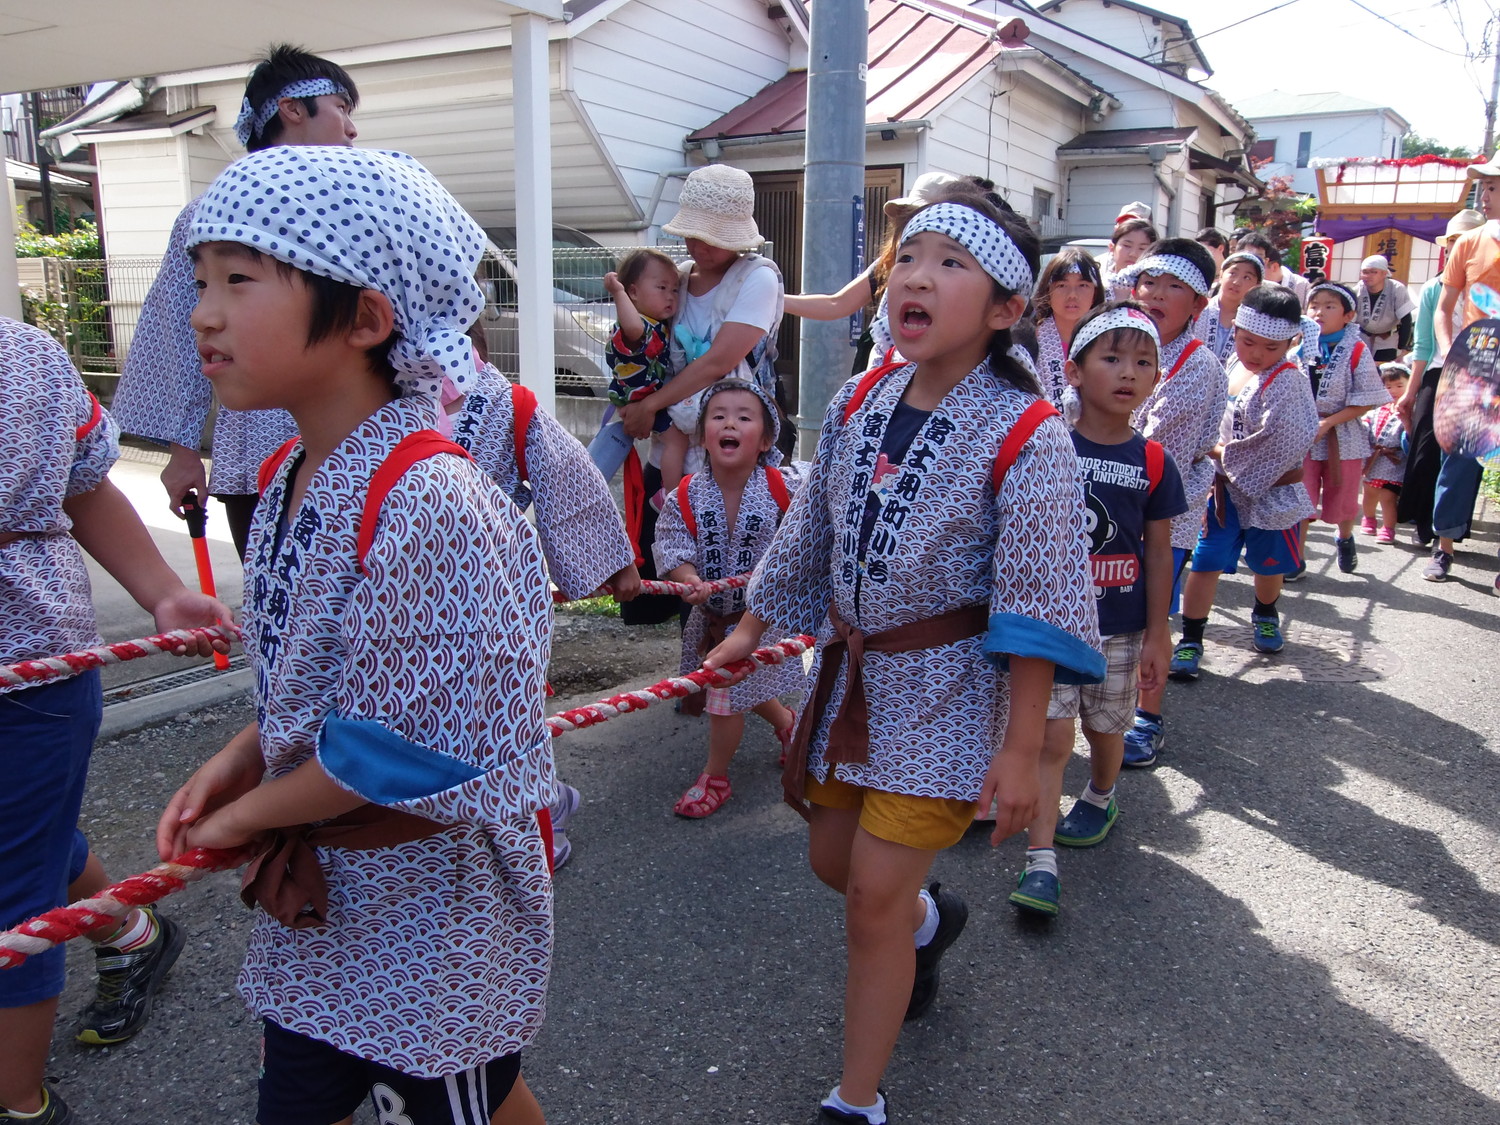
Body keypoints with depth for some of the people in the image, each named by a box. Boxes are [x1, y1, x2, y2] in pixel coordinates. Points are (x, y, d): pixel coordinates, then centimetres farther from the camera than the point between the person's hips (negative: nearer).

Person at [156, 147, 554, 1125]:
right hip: (317, 900, 8)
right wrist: (232, 765, -2)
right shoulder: (289, 476, 0)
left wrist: (247, 813, -13)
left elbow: (406, 761, -27)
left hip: (429, 915, -8)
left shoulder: (427, 502, -29)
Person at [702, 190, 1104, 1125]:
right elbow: (812, 530, 11)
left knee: (875, 895, -1)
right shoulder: (859, 402, -1)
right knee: (833, 859, 20)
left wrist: (1022, 749, -18)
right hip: (851, 664, 6)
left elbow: (1038, 607, -18)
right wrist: (752, 626, 17)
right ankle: (931, 917, 55)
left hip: (945, 687, -6)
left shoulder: (1026, 437, -19)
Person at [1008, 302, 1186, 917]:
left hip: (1118, 627, 2)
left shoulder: (1153, 464, -2)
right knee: (1050, 736, -5)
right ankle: (1040, 860, 0)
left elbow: (1157, 553, 4)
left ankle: (1100, 798, 49)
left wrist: (1157, 635, 5)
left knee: (1105, 730, 18)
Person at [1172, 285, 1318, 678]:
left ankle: (1265, 615, 46)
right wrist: (1217, 475, 7)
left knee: (1267, 562, 17)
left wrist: (1225, 454, -15)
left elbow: (1280, 443, -25)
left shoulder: (1288, 381, -19)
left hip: (1271, 493, -4)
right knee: (1206, 560, -2)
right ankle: (1190, 640, 6)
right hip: (1227, 487, 4)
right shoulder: (1233, 366, 1)